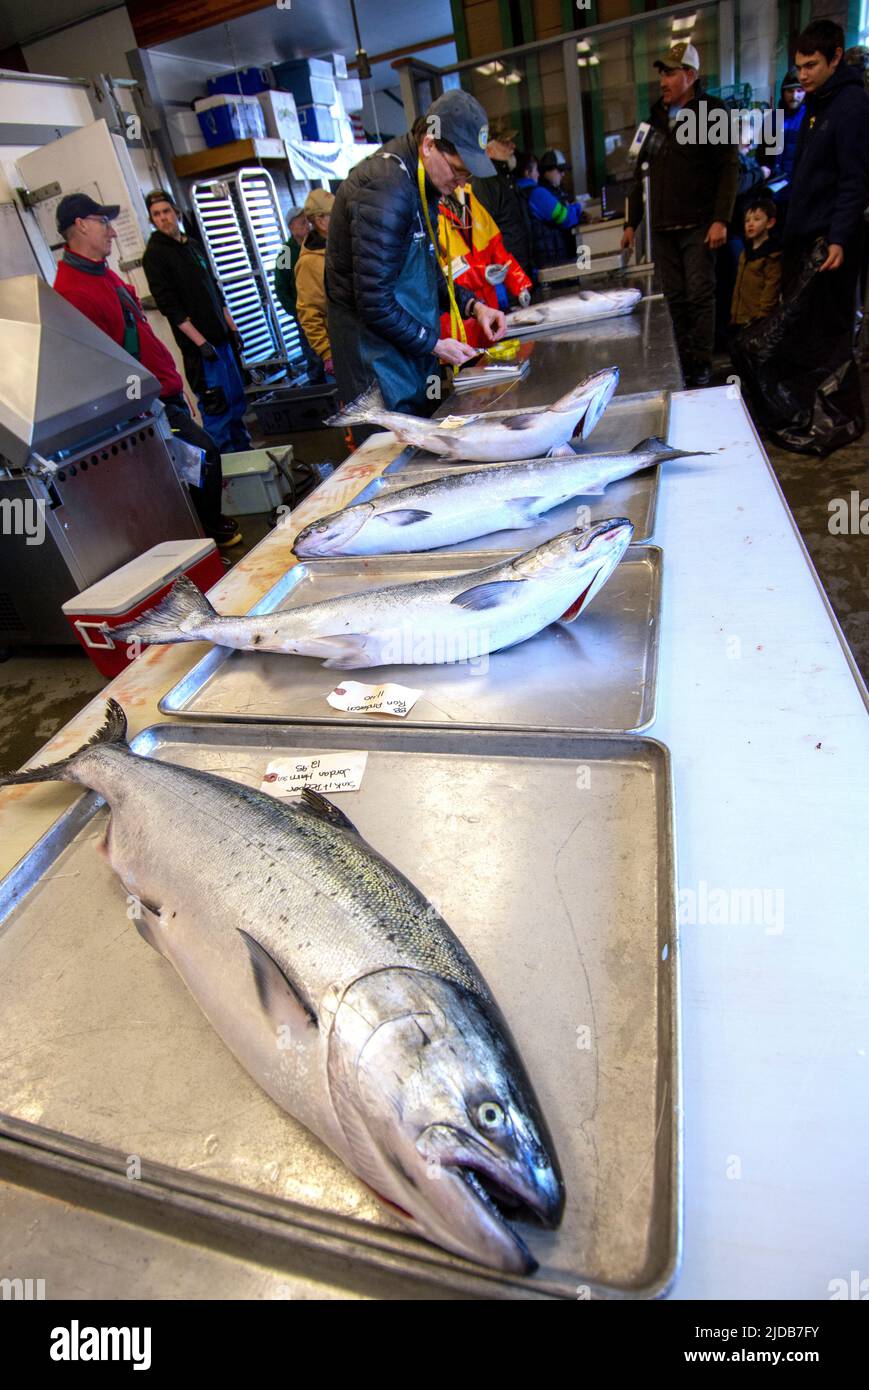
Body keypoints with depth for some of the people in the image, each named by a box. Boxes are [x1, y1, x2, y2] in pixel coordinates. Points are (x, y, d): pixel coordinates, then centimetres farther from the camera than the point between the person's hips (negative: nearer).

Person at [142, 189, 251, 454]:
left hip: (222, 338, 8)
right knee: (216, 408, -8)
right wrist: (201, 342, -19)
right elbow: (168, 306, -13)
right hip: (198, 345, -7)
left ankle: (244, 453, 25)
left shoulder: (194, 245, 16)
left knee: (237, 402, 13)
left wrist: (232, 328, 13)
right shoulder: (154, 254, -5)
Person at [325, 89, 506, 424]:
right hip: (379, 356, -9)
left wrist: (472, 305, 5)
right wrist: (434, 344, -14)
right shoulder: (385, 189, -21)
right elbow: (375, 302, -24)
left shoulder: (422, 182, 10)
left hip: (414, 346, 9)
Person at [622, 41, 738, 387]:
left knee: (700, 295, -8)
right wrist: (631, 222, 16)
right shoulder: (655, 119, 18)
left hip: (698, 225, -5)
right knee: (675, 299, 3)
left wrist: (721, 219, -17)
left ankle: (702, 366, -4)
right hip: (662, 227, 5)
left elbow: (728, 169, -6)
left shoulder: (713, 113, 1)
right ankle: (682, 364, 7)